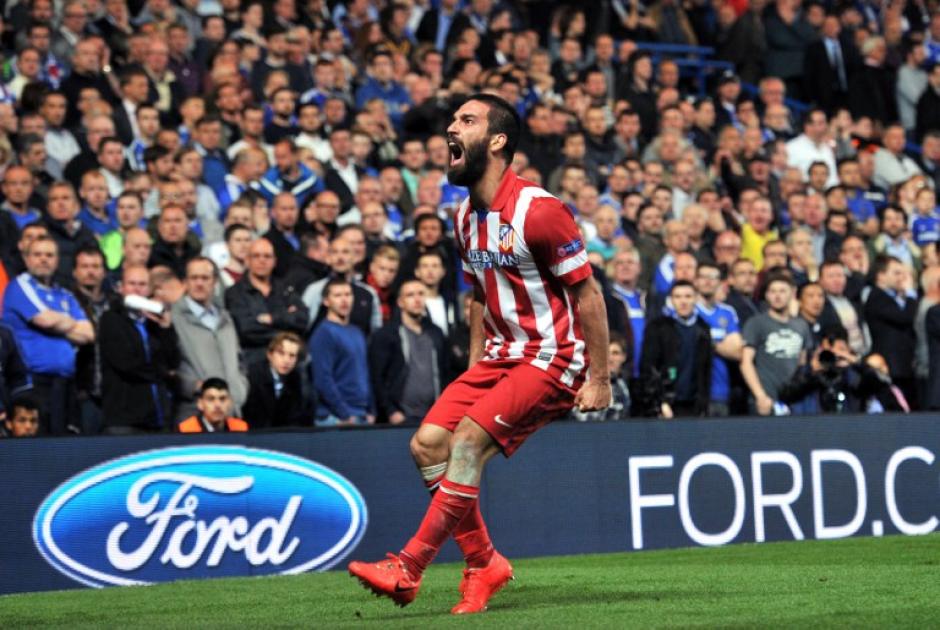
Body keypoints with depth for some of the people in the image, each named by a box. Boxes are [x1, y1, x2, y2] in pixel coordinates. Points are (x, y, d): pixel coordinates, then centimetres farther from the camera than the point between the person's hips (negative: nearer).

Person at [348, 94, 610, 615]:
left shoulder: (536, 211, -18)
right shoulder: (466, 217, 9)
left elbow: (588, 294, -14)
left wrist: (599, 379, -14)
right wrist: (474, 365, 16)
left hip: (551, 358, -9)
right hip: (499, 356, 9)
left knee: (467, 441, -21)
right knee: (427, 443, -4)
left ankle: (407, 570, -17)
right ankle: (483, 564, 6)